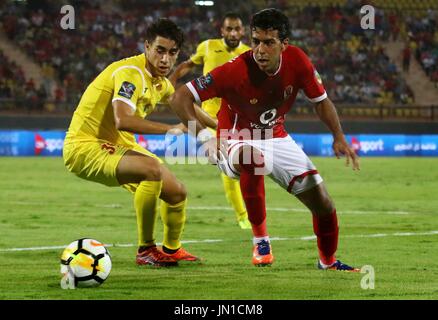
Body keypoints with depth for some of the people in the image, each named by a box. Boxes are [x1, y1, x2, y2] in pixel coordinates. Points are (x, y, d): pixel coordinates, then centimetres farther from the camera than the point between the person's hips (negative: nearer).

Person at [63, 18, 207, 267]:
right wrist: (170, 129, -38)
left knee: (178, 193, 11)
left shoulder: (161, 83, 7)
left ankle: (171, 250, 39)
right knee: (152, 169, -33)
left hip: (119, 146, 10)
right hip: (85, 146, -10)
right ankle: (146, 250, -19)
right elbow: (123, 120, -38)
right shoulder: (131, 73, -23)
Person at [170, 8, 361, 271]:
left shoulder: (296, 61, -15)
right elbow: (180, 98, -27)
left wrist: (339, 137, -12)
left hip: (277, 139, 5)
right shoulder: (236, 70, -28)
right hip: (237, 142, -5)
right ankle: (260, 239, -25)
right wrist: (204, 136, -40)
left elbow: (321, 101, 2)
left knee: (323, 204, 2)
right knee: (253, 159, -42)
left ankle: (328, 261, 32)